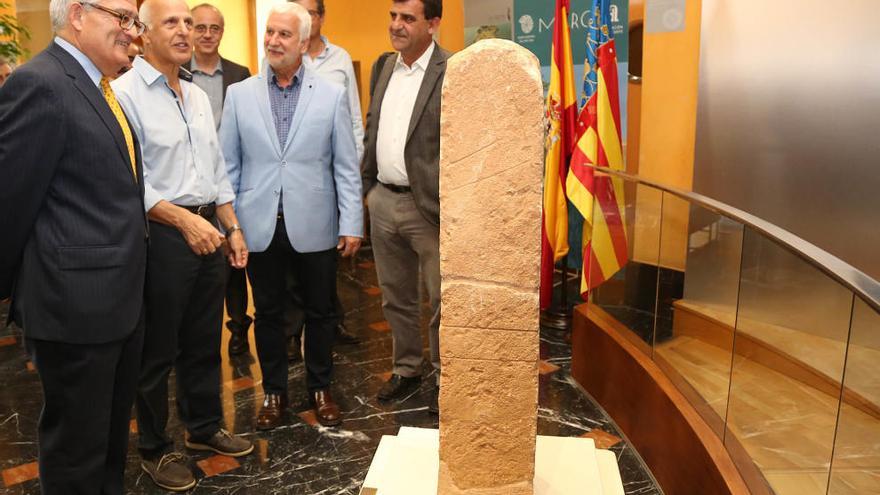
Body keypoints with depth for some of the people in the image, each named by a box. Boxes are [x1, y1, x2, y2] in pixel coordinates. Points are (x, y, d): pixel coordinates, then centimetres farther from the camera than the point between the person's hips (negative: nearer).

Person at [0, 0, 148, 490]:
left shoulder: (99, 87, 12)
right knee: (77, 444, 10)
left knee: (112, 431, 24)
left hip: (120, 295, 9)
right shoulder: (40, 85, -18)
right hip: (76, 302, -9)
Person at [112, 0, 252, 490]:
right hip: (160, 234, -7)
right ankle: (155, 448, 25)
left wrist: (232, 228, 12)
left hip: (208, 229, 7)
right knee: (158, 349, 7)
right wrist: (184, 220, -24)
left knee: (205, 340, 17)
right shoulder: (125, 92, -11)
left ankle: (205, 426, 35)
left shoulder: (199, 96, 13)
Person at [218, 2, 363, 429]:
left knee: (320, 312, 10)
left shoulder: (332, 95, 1)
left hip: (314, 227, -1)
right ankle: (273, 391, 30)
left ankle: (320, 388, 30)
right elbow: (228, 166, 5)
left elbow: (346, 166, 0)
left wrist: (352, 224, -5)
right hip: (260, 227, 1)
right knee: (268, 313, 12)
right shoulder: (239, 94, 4)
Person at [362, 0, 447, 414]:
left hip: (429, 206, -6)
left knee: (442, 301, 6)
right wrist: (362, 186, 12)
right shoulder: (383, 66, 10)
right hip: (383, 201, 7)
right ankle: (406, 369, 36)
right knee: (395, 297, 18)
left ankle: (446, 378, 25)